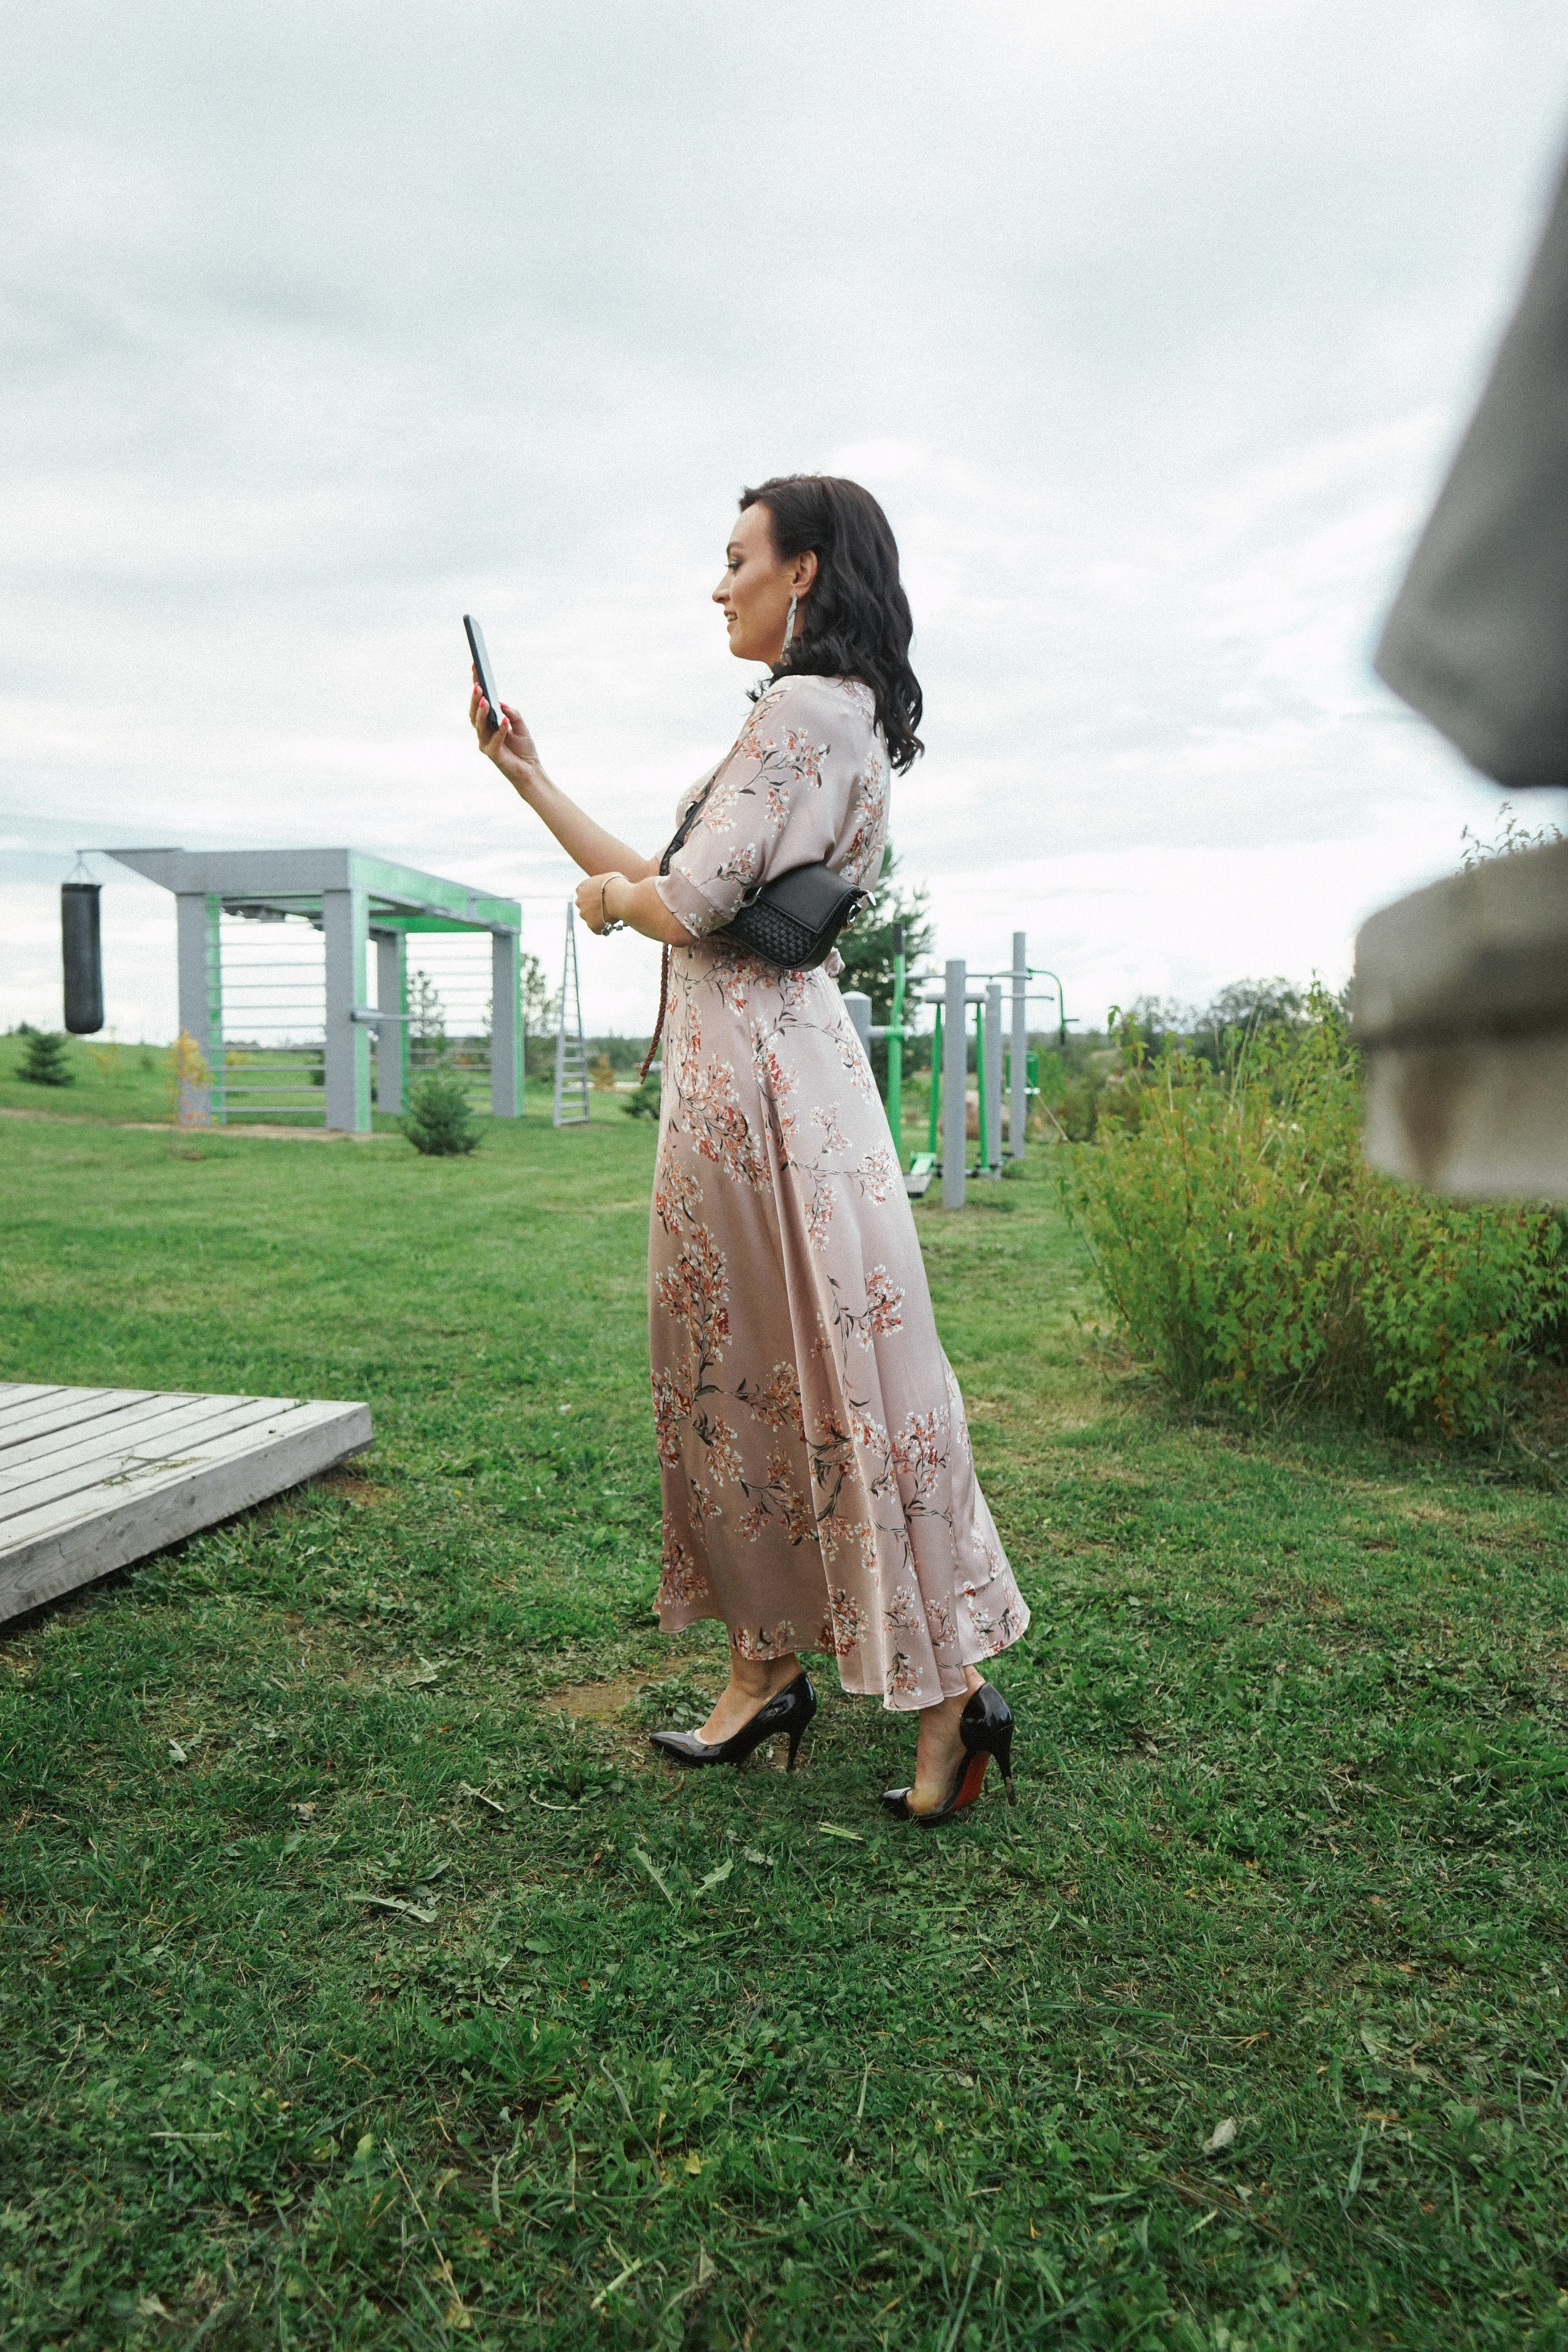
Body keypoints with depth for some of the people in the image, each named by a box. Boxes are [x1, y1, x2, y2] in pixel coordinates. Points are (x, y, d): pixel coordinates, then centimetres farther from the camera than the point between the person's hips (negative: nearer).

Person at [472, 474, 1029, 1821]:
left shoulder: (805, 712, -11)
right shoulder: (830, 720, 21)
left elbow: (685, 907, -17)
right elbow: (665, 886, 21)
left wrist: (609, 896, 5)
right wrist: (528, 777, 24)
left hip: (758, 1077, -10)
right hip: (743, 1067, 10)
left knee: (832, 1374, -5)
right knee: (738, 1374, 13)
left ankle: (951, 1693, 6)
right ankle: (766, 1671, 24)